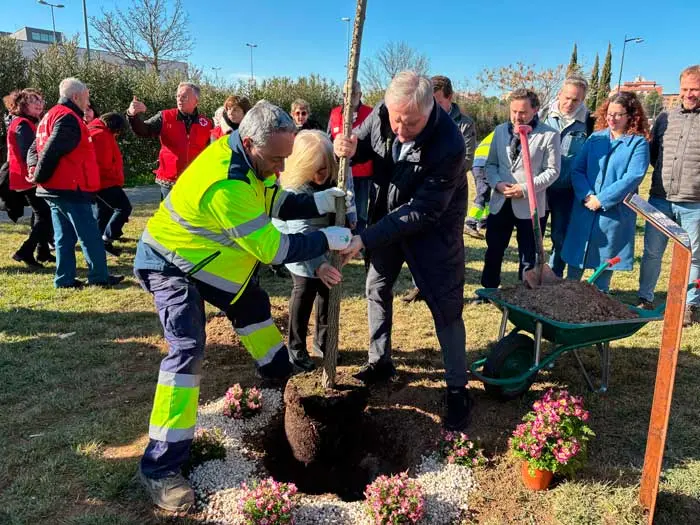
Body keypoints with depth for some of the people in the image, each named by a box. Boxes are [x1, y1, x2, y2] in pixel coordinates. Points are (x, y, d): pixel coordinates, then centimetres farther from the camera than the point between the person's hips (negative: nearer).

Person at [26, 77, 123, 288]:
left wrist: (34, 168, 1)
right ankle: (99, 276, 4)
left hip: (55, 188, 10)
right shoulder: (68, 118, -13)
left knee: (64, 236, 12)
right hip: (70, 188, -10)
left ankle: (64, 278, 14)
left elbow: (34, 148, 18)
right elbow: (52, 151, -21)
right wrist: (39, 176, -12)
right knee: (90, 235, -2)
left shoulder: (50, 116, 20)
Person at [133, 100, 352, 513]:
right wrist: (329, 239, -26)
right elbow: (273, 247, -34)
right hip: (171, 264, -9)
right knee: (188, 349, -20)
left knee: (253, 306, 21)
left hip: (210, 258, 10)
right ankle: (161, 465, -13)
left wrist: (322, 202, -16)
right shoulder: (224, 185, -38)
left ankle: (277, 369, 48)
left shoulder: (248, 157, -9)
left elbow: (278, 203, 0)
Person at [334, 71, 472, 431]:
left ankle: (457, 389, 15)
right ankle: (379, 362, 35)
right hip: (388, 216, 6)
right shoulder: (382, 113, -18)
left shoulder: (449, 145, -34)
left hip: (433, 227, -5)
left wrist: (365, 239, -36)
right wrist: (350, 148, -26)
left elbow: (422, 211, -33)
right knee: (376, 287, 15)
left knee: (445, 305, -1)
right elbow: (363, 142, 1)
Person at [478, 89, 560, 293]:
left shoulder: (549, 135, -7)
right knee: (493, 251, 14)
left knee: (528, 257, 8)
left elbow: (552, 171, -9)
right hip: (500, 202, 4)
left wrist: (525, 188, -20)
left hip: (530, 205, -4)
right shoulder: (501, 130, 7)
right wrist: (497, 183, -11)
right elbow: (491, 164, 9)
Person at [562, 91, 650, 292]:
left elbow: (633, 177, -13)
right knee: (576, 255, 10)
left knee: (605, 259, 9)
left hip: (615, 213, -3)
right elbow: (577, 169, 1)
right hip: (584, 209, 3)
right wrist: (586, 196, -15)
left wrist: (602, 200, -18)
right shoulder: (596, 138, 7)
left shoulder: (639, 143, -3)